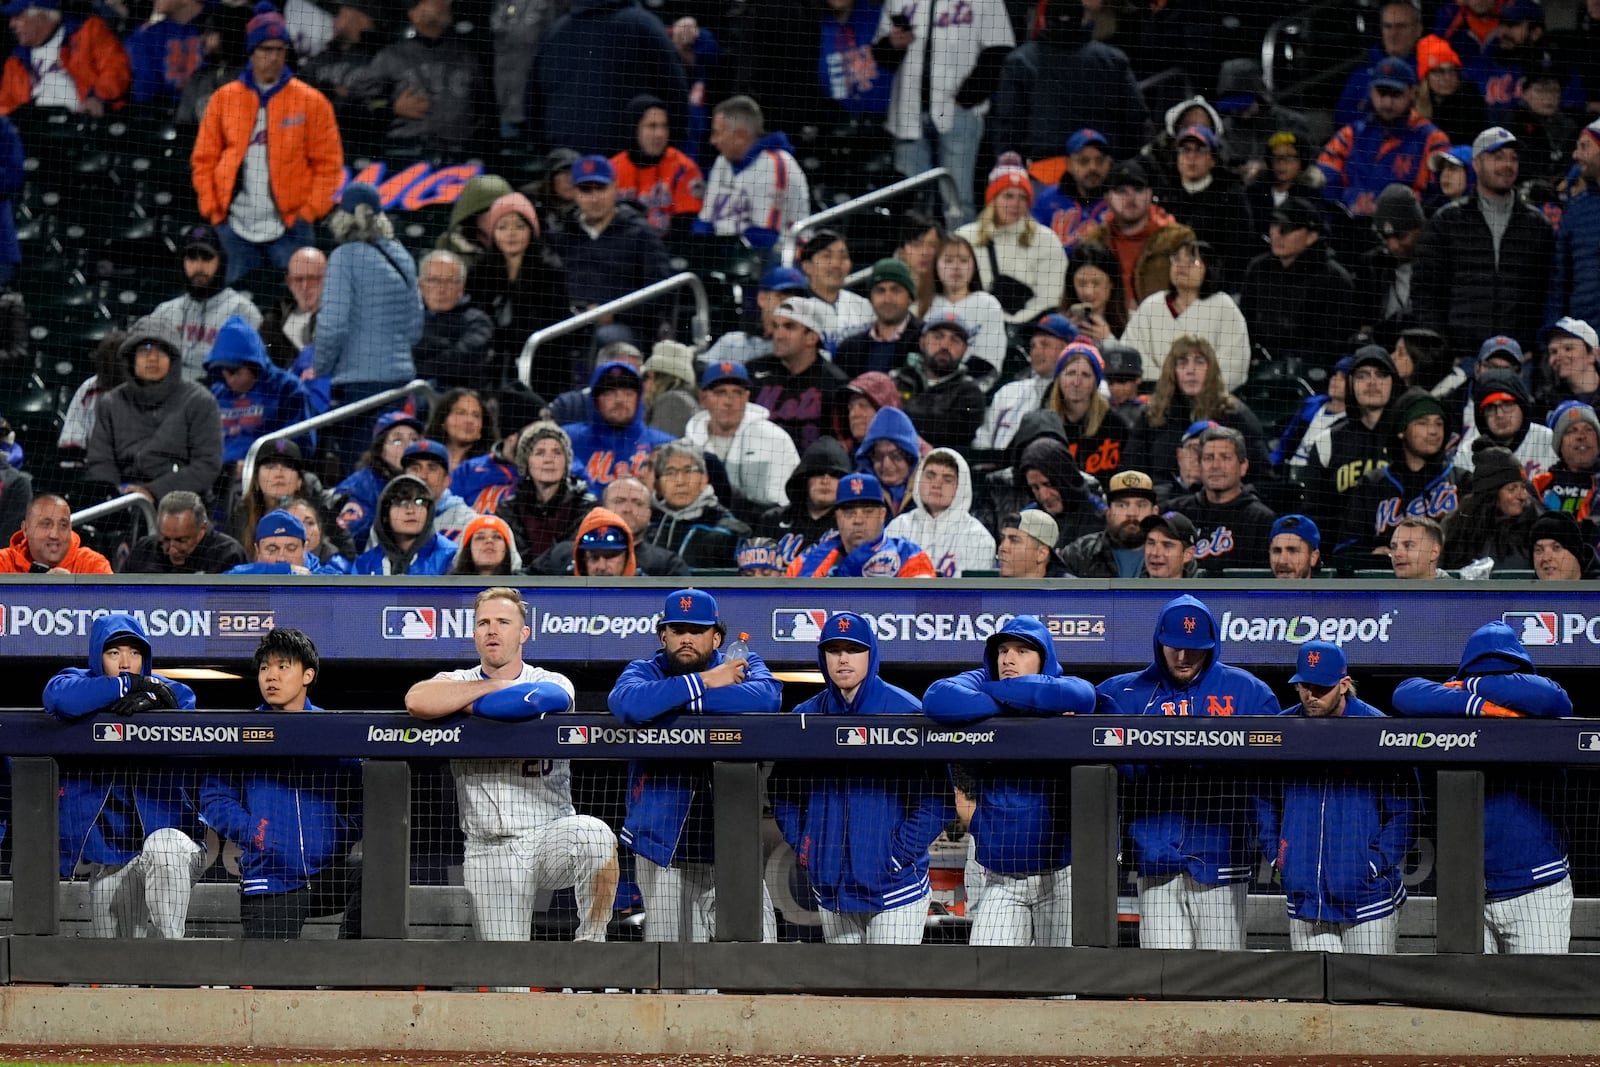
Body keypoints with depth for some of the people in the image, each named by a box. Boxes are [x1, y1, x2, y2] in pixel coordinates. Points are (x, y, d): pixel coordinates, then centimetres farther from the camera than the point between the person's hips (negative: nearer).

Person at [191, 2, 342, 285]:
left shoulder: (310, 102, 3)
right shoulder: (225, 98, 9)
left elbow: (328, 163, 4)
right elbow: (204, 159, 11)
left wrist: (310, 211, -6)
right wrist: (211, 208, 1)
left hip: (289, 228, -2)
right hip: (237, 227, 2)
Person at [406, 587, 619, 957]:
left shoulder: (553, 683, 5)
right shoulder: (456, 682, 8)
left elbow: (538, 700, -22)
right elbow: (417, 701, -17)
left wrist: (466, 704, -15)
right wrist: (495, 685, -12)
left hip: (551, 838, -1)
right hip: (489, 852, 1)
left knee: (593, 835, -35)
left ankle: (590, 944, -18)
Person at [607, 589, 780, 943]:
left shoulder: (742, 665, 5)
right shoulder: (645, 672, 2)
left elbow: (769, 697, -19)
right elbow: (626, 702, -23)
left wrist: (683, 701, -19)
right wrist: (703, 683, -18)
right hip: (662, 845, 0)